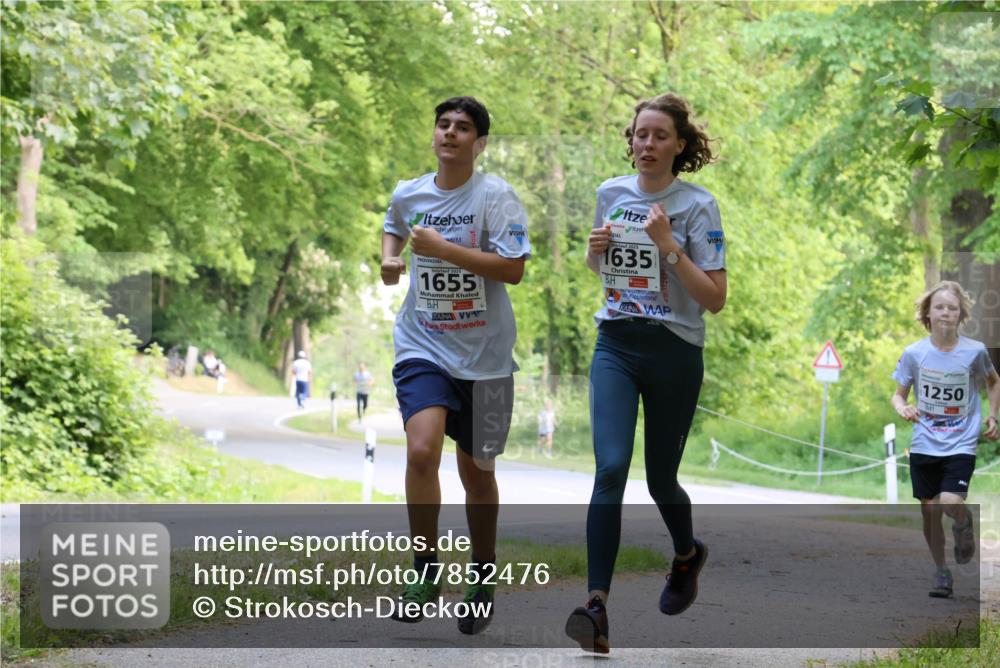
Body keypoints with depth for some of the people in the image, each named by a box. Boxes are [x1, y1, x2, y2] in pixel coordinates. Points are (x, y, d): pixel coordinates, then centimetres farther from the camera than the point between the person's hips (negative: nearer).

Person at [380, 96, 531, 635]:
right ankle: (425, 572, -8)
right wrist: (389, 258, 7)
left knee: (476, 471, 9)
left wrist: (442, 247, -21)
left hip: (483, 354, -2)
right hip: (423, 346, 2)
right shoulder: (408, 194, 5)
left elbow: (513, 268, -18)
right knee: (421, 450, -21)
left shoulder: (496, 196, -8)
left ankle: (482, 581, 28)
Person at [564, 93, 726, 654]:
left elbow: (715, 299, -12)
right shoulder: (611, 193, 6)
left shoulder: (697, 205, -7)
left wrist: (669, 246, -21)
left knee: (660, 479, 10)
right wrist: (596, 247, 0)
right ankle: (597, 607, -24)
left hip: (675, 354, -2)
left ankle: (688, 554, 44)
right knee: (611, 469, -17)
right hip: (616, 347, 2)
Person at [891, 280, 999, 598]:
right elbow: (899, 394, 4)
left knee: (950, 504, -20)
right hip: (924, 444, 2)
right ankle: (941, 570, 27)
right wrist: (903, 409, -18)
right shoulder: (914, 353, -6)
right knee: (930, 512, 6)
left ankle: (964, 522, 17)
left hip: (961, 444, -2)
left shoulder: (974, 351, -7)